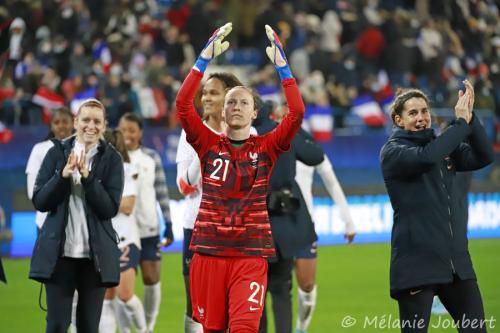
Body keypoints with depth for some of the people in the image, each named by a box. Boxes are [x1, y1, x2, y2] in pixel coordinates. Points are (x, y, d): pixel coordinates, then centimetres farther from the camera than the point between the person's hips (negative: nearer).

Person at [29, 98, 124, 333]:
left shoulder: (111, 159, 1)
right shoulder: (57, 153, 3)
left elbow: (110, 208, -7)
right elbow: (39, 202, -1)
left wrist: (87, 176, -18)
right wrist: (64, 174, -15)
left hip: (95, 256, 0)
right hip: (59, 252, 0)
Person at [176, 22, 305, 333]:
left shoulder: (267, 147, 4)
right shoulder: (209, 144, 5)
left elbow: (297, 113, -9)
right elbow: (183, 104, -8)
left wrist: (281, 65, -11)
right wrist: (205, 59, -13)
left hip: (251, 253, -1)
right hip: (209, 250, 1)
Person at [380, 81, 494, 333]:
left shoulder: (443, 145, 12)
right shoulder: (393, 151, -5)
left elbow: (483, 157, 0)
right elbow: (426, 157, -25)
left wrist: (470, 117, -12)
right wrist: (461, 122, -20)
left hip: (457, 261, 6)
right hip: (417, 264, -6)